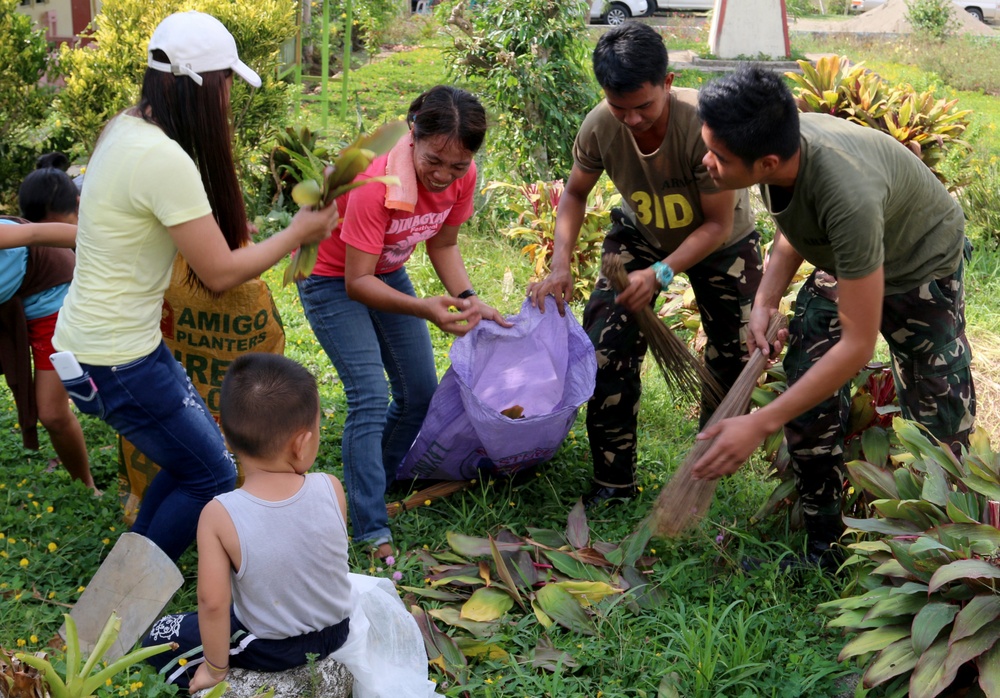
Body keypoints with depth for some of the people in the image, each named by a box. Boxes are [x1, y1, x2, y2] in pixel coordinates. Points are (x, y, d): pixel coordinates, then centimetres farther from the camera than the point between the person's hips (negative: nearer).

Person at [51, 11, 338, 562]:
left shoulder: (125, 128, 3)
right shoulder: (165, 160, -26)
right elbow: (221, 272, -19)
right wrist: (298, 233, -6)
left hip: (88, 338, 9)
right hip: (114, 360, -9)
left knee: (195, 454, 21)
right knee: (212, 478, 5)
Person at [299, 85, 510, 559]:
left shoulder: (461, 178, -18)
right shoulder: (376, 182, -37)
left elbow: (443, 244, 0)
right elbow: (356, 282, -33)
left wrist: (467, 299, -16)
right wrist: (423, 308, -46)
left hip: (387, 271, 7)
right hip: (332, 276, -7)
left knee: (420, 394, 8)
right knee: (371, 399, -17)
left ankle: (378, 483, 30)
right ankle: (372, 532, -11)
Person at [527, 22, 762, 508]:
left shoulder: (705, 124, -37)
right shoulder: (599, 127, -27)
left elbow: (717, 224, -28)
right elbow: (575, 194, -7)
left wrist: (660, 274, -38)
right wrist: (560, 265, -21)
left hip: (720, 242, -2)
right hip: (641, 235, 2)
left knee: (735, 357, 2)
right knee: (606, 344, -12)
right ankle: (614, 481, 1)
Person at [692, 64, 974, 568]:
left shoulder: (848, 197, -46)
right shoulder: (775, 143, -24)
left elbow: (858, 344, -41)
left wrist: (759, 425, -41)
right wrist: (764, 303, -15)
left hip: (921, 267, -6)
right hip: (842, 262, 6)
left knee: (940, 423, -2)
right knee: (807, 409, -2)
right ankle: (823, 550, 13)